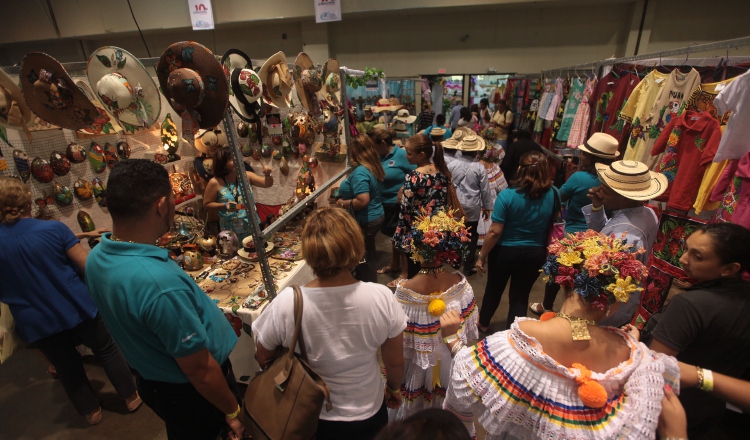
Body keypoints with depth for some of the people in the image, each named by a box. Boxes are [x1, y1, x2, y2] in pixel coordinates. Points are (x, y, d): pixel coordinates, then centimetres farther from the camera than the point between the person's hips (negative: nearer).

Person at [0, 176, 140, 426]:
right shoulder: (53, 228, -15)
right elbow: (87, 265, -13)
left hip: (37, 321, 2)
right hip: (77, 307, -1)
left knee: (67, 367, 20)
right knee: (107, 351, 18)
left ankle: (91, 411, 38)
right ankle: (131, 397, 31)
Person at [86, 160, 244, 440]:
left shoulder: (97, 257, -11)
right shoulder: (159, 283, -40)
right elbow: (199, 369, -29)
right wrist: (232, 410, -14)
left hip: (151, 382, 8)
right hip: (190, 394, -7)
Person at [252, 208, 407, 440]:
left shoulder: (286, 303, -29)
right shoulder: (381, 297, -27)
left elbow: (263, 357, -10)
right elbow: (396, 362, -12)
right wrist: (394, 388, 9)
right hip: (368, 414, 0)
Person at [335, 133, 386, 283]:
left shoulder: (360, 172, -24)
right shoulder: (374, 167, 5)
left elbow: (363, 201, -32)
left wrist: (343, 203, -17)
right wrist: (344, 192, 18)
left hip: (365, 221, -10)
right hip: (377, 216, 10)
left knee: (363, 260, 7)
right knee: (368, 258, 22)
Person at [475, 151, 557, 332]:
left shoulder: (507, 195, -21)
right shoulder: (553, 194, -10)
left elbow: (495, 231, -21)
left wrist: (482, 256, -10)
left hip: (505, 251, -2)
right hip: (535, 254, 2)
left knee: (494, 289, 21)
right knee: (520, 297, 15)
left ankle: (483, 324, 45)